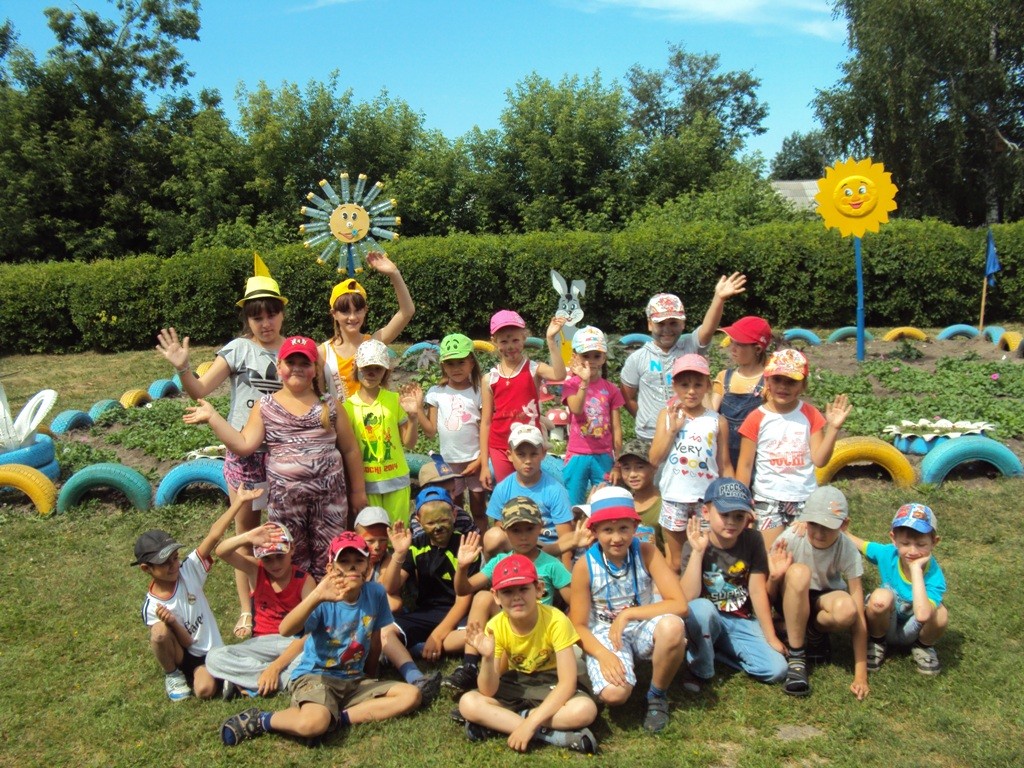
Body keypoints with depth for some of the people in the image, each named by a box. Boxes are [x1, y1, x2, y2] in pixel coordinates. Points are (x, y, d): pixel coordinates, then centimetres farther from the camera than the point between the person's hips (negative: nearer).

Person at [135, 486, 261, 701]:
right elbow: (187, 642, -13)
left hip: (210, 650, 0)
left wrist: (239, 501, -27)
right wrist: (172, 623, -34)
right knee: (160, 632, -29)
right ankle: (173, 675, -1)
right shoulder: (151, 607, -12)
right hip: (184, 656, 0)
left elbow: (213, 536, -22)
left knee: (205, 689, -28)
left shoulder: (188, 570, -10)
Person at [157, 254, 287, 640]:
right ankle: (247, 608, 21)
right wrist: (182, 368, -23)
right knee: (246, 529, 9)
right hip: (245, 451, -1)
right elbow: (199, 390, -7)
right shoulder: (238, 350, -4)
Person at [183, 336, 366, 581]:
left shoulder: (328, 405, 4)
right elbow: (244, 445, -4)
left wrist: (358, 490, 8)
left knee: (329, 561, 5)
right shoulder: (265, 406, 5)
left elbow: (350, 449, 8)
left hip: (329, 495, 0)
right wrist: (212, 417, -8)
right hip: (284, 498, 0)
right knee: (292, 563, 10)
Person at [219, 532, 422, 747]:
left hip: (354, 680, 6)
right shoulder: (324, 601, -17)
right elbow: (285, 630, -36)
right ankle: (259, 720, -7)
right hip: (315, 676, -5)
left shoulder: (376, 593, -5)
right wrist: (316, 596, -50)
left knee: (411, 695, -13)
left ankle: (339, 718, -14)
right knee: (312, 724, -36)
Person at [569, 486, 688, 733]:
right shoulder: (584, 566, -14)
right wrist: (603, 655, -26)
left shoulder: (646, 553, -13)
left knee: (672, 626, -35)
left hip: (643, 628, 1)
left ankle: (657, 695, -6)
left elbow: (679, 604, -20)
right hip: (604, 635, -1)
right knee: (614, 694, -30)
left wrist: (627, 614, -24)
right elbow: (578, 625, -8)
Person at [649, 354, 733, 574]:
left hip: (707, 498, 0)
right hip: (675, 497, 0)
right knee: (676, 562, 12)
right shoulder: (667, 416, 1)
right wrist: (672, 429, -12)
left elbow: (725, 465, 4)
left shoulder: (717, 421, -1)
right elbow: (655, 459, -4)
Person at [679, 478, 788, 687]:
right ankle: (701, 670, -11)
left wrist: (771, 637, -6)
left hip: (741, 622, 3)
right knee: (701, 607, -37)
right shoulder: (694, 546, -14)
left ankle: (712, 649, 6)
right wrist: (697, 552, -29)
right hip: (706, 621, -3)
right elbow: (688, 598, -25)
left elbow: (758, 591, -7)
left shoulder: (753, 540, -8)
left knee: (776, 670, -16)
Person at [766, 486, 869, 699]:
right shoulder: (790, 539, -25)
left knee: (846, 610, -37)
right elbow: (769, 598, -15)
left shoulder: (848, 551, -24)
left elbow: (858, 616, -23)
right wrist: (774, 577, -38)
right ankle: (796, 657, -21)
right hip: (790, 599, 0)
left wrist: (860, 675, -24)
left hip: (823, 598, 0)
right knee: (799, 572, -36)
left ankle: (813, 634, 0)